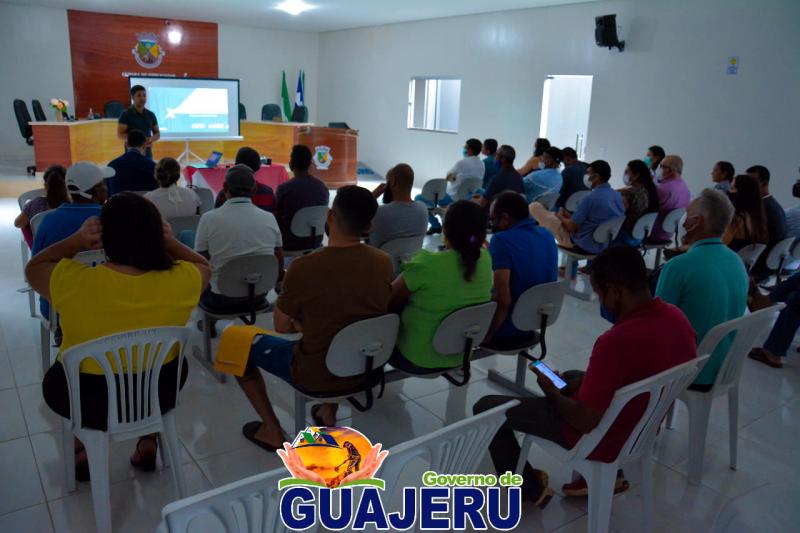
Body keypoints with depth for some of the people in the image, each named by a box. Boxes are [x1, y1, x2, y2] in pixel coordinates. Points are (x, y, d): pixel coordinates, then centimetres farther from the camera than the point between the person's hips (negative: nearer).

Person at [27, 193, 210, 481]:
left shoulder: (73, 282, -25)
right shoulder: (180, 281, -22)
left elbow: (33, 267, -1)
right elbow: (204, 266, 3)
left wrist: (75, 241, -14)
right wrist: (171, 243, -12)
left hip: (86, 400, 0)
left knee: (55, 378, 34)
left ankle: (82, 450, 33)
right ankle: (149, 442, 34)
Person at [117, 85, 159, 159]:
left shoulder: (151, 115, 9)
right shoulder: (126, 115, -4)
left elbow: (157, 133, 14)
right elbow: (120, 135, -9)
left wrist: (151, 139, -10)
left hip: (148, 154, 4)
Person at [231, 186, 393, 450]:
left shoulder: (304, 267, -25)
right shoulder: (384, 262, -10)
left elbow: (283, 327, -10)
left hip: (315, 375, -4)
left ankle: (271, 431, 19)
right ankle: (329, 413, 38)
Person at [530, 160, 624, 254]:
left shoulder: (591, 198, -25)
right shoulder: (618, 195, -1)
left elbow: (571, 227, -18)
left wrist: (560, 216, 4)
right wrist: (570, 216, 13)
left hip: (582, 245, -8)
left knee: (534, 207, -4)